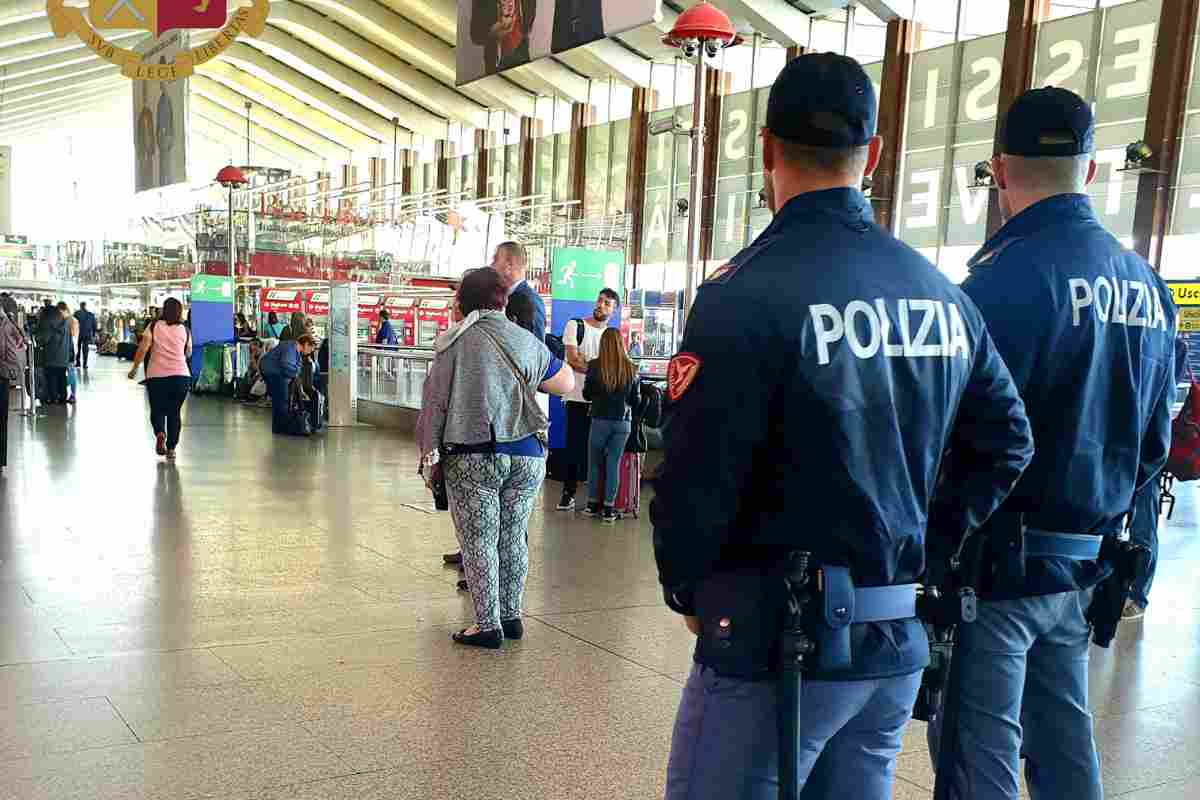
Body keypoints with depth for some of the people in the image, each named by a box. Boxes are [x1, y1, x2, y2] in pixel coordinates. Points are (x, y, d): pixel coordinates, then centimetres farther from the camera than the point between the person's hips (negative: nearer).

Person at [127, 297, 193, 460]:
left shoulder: (154, 326, 2)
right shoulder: (184, 329, 6)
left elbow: (143, 348, -6)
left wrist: (134, 368, 0)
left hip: (156, 375, -1)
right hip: (181, 375, 1)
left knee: (157, 410, 13)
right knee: (174, 412, 10)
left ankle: (160, 433, -15)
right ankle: (171, 448, 8)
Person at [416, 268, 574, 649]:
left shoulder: (454, 341, -2)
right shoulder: (525, 341, 7)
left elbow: (436, 401, -3)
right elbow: (566, 383, 18)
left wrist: (430, 454, 2)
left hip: (472, 457, -3)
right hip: (526, 455, 4)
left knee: (478, 541, 4)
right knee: (513, 538, 14)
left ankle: (488, 625, 7)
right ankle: (511, 616, 23)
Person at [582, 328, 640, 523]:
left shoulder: (595, 366, -10)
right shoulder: (631, 369, -4)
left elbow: (586, 394, 0)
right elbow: (636, 400, 3)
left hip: (600, 420, -1)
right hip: (623, 422, 1)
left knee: (595, 463, 13)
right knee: (614, 464, 6)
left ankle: (593, 504, 20)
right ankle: (609, 508, 8)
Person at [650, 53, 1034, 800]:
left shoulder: (748, 290, -17)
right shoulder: (942, 292, 4)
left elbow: (695, 475, -18)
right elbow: (1006, 442, 11)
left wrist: (686, 587, 0)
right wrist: (923, 552, 14)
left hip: (778, 636, -6)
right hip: (899, 639, 7)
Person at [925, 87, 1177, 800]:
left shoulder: (1009, 274, -17)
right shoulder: (1146, 285, 7)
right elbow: (1154, 438, 14)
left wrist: (934, 538, -8)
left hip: (998, 560, -7)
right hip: (1081, 565, 8)